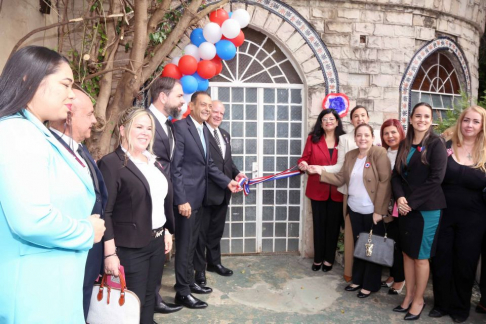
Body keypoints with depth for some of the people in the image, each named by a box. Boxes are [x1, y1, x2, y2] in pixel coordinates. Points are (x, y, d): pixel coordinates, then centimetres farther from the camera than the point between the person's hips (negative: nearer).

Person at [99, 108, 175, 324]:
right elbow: (105, 212, -16)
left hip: (157, 242, 7)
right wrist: (110, 253, -18)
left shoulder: (153, 162, 11)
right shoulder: (111, 163, -13)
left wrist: (166, 232, 13)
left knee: (149, 300, 18)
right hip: (130, 248, -7)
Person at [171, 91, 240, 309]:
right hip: (186, 197, -8)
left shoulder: (204, 130, 12)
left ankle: (188, 282, 33)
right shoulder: (180, 127, -15)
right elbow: (174, 167, -19)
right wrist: (181, 200, -21)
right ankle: (182, 292, 16)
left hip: (198, 196, 8)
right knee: (184, 245, 2)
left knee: (192, 243, 18)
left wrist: (227, 182, 4)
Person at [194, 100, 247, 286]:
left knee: (217, 230, 20)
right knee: (201, 232, 6)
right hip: (206, 191, -8)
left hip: (223, 192, 8)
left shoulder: (225, 134, 18)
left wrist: (236, 173, 1)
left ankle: (214, 262, 36)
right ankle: (199, 269, 19)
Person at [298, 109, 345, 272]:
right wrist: (303, 164, -21)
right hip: (318, 189, 0)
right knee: (319, 224, 12)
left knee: (333, 225, 11)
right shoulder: (313, 138, 0)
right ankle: (318, 259, 26)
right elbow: (305, 158, 0)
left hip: (337, 190, 0)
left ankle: (329, 259, 27)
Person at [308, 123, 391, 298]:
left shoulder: (379, 153, -13)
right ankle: (357, 280, 34)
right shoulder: (350, 155, 7)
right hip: (354, 209, 6)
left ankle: (370, 284, 24)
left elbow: (385, 183, -16)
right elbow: (340, 179, 6)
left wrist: (379, 210, -18)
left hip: (372, 211, -6)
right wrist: (321, 172, -5)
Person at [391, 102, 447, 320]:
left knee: (421, 256, 5)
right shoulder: (404, 145, 9)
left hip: (426, 208, -5)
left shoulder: (436, 144, -7)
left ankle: (419, 300, 22)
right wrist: (400, 197, -11)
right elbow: (396, 174, 6)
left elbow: (436, 178, -15)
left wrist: (412, 202, -15)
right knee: (407, 253, 12)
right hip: (405, 207, 5)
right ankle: (409, 295, 28)